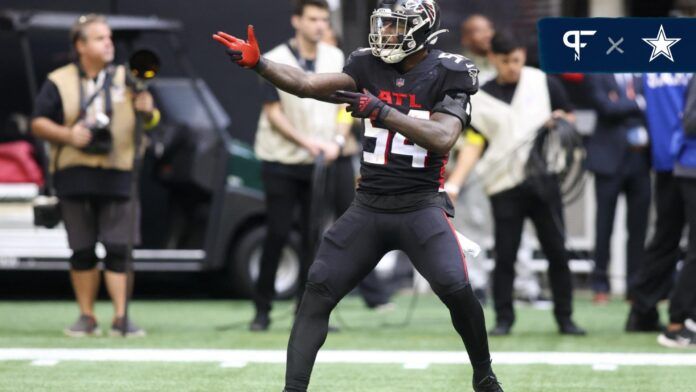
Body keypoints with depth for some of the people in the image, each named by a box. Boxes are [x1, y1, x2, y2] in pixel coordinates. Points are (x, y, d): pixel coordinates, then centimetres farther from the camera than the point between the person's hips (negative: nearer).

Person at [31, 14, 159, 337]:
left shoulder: (126, 79, 10)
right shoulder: (60, 82, 6)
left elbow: (151, 121, 13)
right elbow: (38, 123, 4)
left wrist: (147, 111, -10)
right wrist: (67, 134, -13)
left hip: (117, 176, 0)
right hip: (74, 176, 0)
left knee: (118, 249, -6)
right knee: (82, 250, 4)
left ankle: (121, 317, -5)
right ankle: (87, 317, 12)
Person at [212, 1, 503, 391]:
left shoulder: (446, 75, -8)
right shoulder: (371, 66, 4)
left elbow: (442, 139, -22)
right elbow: (306, 84, -5)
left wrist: (381, 112, -28)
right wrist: (258, 63, -19)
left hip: (420, 207, -4)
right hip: (369, 207, 4)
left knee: (457, 289, -20)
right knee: (318, 291, -5)